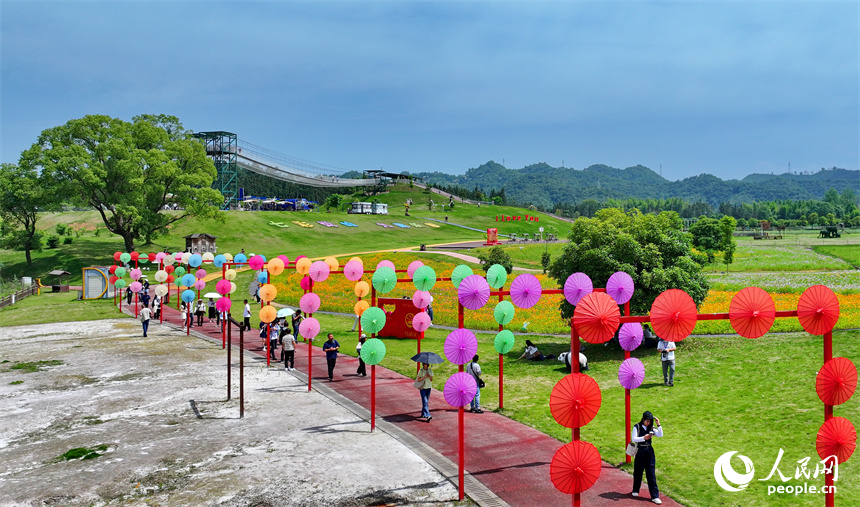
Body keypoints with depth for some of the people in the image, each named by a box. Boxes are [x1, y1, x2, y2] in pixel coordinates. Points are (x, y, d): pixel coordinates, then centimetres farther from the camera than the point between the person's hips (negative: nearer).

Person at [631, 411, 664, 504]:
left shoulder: (651, 428, 5)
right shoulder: (637, 427, -6)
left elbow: (660, 435, -6)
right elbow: (633, 439, -15)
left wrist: (658, 425, -14)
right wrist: (643, 438, -29)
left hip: (649, 451, 2)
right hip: (640, 451, -2)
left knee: (651, 473, 0)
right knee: (638, 472, 10)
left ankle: (655, 496, 0)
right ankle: (635, 490, 32)